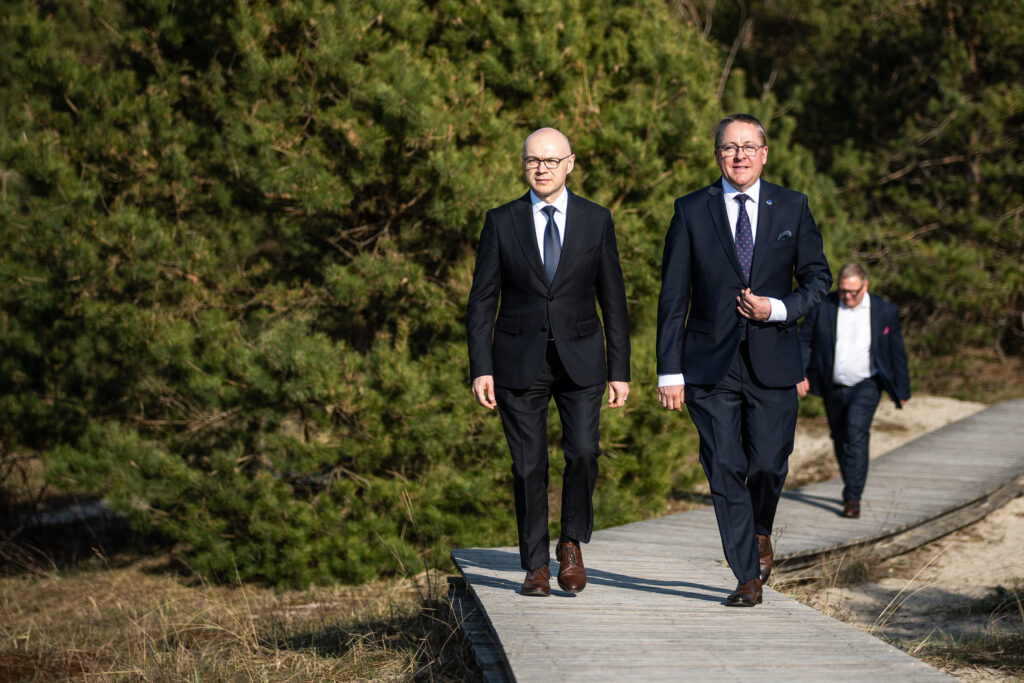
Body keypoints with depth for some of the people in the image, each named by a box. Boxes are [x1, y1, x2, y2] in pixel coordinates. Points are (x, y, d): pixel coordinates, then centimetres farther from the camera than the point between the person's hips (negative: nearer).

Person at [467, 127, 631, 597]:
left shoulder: (596, 220, 4)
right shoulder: (501, 222, 2)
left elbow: (613, 300, 6)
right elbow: (482, 300, 3)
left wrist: (619, 371, 2)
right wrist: (481, 369, -6)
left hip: (580, 360, 0)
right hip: (519, 360, 0)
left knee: (582, 452, -16)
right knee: (529, 465, -1)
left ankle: (572, 544, 6)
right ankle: (536, 566, 11)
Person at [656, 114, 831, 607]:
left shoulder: (792, 207, 5)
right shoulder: (691, 211, 1)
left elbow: (818, 278, 10)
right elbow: (673, 297, 1)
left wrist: (778, 307, -11)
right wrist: (670, 371, -5)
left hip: (773, 362, 1)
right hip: (711, 364, -1)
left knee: (768, 465, -3)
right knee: (725, 471, -4)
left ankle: (760, 532, 30)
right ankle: (748, 576, 5)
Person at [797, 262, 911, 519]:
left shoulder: (884, 311, -3)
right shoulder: (823, 306, -3)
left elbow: (896, 352, 5)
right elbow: (804, 340, 3)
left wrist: (901, 390, 9)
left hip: (866, 385, -3)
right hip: (833, 388, 3)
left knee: (857, 434, -20)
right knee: (840, 439, 13)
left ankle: (853, 498, -21)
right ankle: (851, 486, 35)